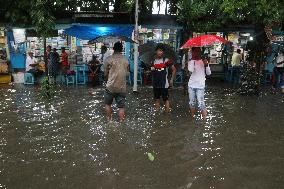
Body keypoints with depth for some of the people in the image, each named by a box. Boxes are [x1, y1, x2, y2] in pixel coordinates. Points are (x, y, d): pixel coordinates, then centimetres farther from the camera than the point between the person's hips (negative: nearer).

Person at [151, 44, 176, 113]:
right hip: (156, 84, 5)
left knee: (166, 99, 0)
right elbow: (151, 71, 19)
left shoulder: (166, 60, -5)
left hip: (164, 84, -4)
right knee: (156, 99, 11)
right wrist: (152, 69, -3)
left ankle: (167, 112, 7)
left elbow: (174, 69, 0)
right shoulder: (153, 61, 8)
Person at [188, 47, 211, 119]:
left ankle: (204, 119, -3)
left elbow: (208, 73, -2)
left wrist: (206, 65, -20)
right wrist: (193, 59, -14)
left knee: (201, 103, -9)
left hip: (200, 86, -2)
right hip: (191, 85, 2)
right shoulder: (191, 62, 3)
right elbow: (191, 70, -16)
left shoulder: (204, 61, 2)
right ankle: (192, 117, 26)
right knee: (192, 103, 11)